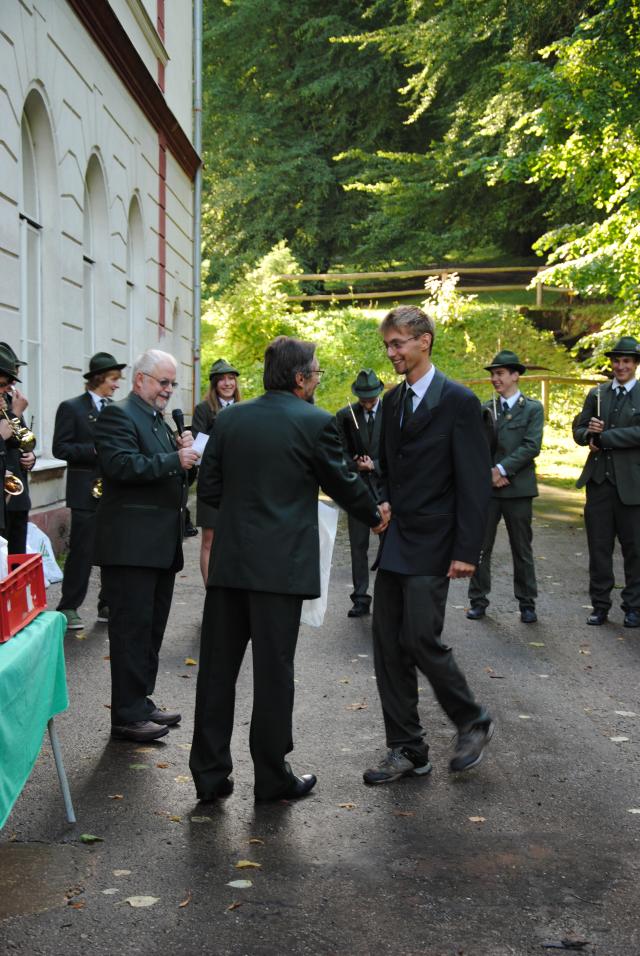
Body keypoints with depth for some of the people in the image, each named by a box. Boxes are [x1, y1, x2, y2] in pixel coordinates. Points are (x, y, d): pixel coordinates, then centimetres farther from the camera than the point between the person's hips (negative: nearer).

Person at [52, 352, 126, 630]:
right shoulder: (71, 408, -3)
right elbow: (60, 448, -9)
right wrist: (96, 450, -19)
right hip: (87, 492, -5)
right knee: (82, 552, -2)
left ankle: (109, 605, 17)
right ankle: (69, 608, 8)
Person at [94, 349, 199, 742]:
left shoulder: (160, 421, 20)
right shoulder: (118, 415, -9)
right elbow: (121, 465, -23)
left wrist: (185, 451, 2)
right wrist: (175, 459, -24)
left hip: (161, 544, 9)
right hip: (132, 544, -9)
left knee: (151, 629, 15)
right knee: (132, 630, -4)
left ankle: (140, 703, 25)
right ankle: (127, 716, 3)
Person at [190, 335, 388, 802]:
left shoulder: (230, 418, 5)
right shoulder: (315, 422, -8)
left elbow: (209, 488, 7)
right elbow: (343, 483, 3)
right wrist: (375, 516, 21)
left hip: (228, 561, 5)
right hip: (281, 564, -4)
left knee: (218, 666, 10)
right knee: (274, 670, 5)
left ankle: (210, 773, 17)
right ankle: (272, 776, 16)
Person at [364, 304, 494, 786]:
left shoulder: (458, 401, -9)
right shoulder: (393, 400, 12)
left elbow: (475, 481, -12)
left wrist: (467, 550, -16)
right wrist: (382, 504, 2)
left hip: (432, 546, -7)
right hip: (394, 543, 7)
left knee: (420, 638, -10)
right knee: (388, 646, 6)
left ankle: (473, 721, 15)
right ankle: (407, 750, 16)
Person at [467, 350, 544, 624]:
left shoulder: (533, 408, 0)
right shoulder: (485, 409, 10)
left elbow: (532, 446, -10)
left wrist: (503, 468, -15)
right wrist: (488, 472, -9)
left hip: (518, 488, -3)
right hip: (486, 487, 3)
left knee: (522, 549, 6)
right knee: (480, 546, 3)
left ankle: (527, 603, 16)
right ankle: (478, 600, 12)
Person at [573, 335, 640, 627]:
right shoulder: (596, 394, 12)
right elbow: (578, 432, 13)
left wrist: (602, 437, -14)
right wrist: (589, 432, -10)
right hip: (599, 482, 4)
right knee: (599, 548, 8)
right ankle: (600, 605, 17)